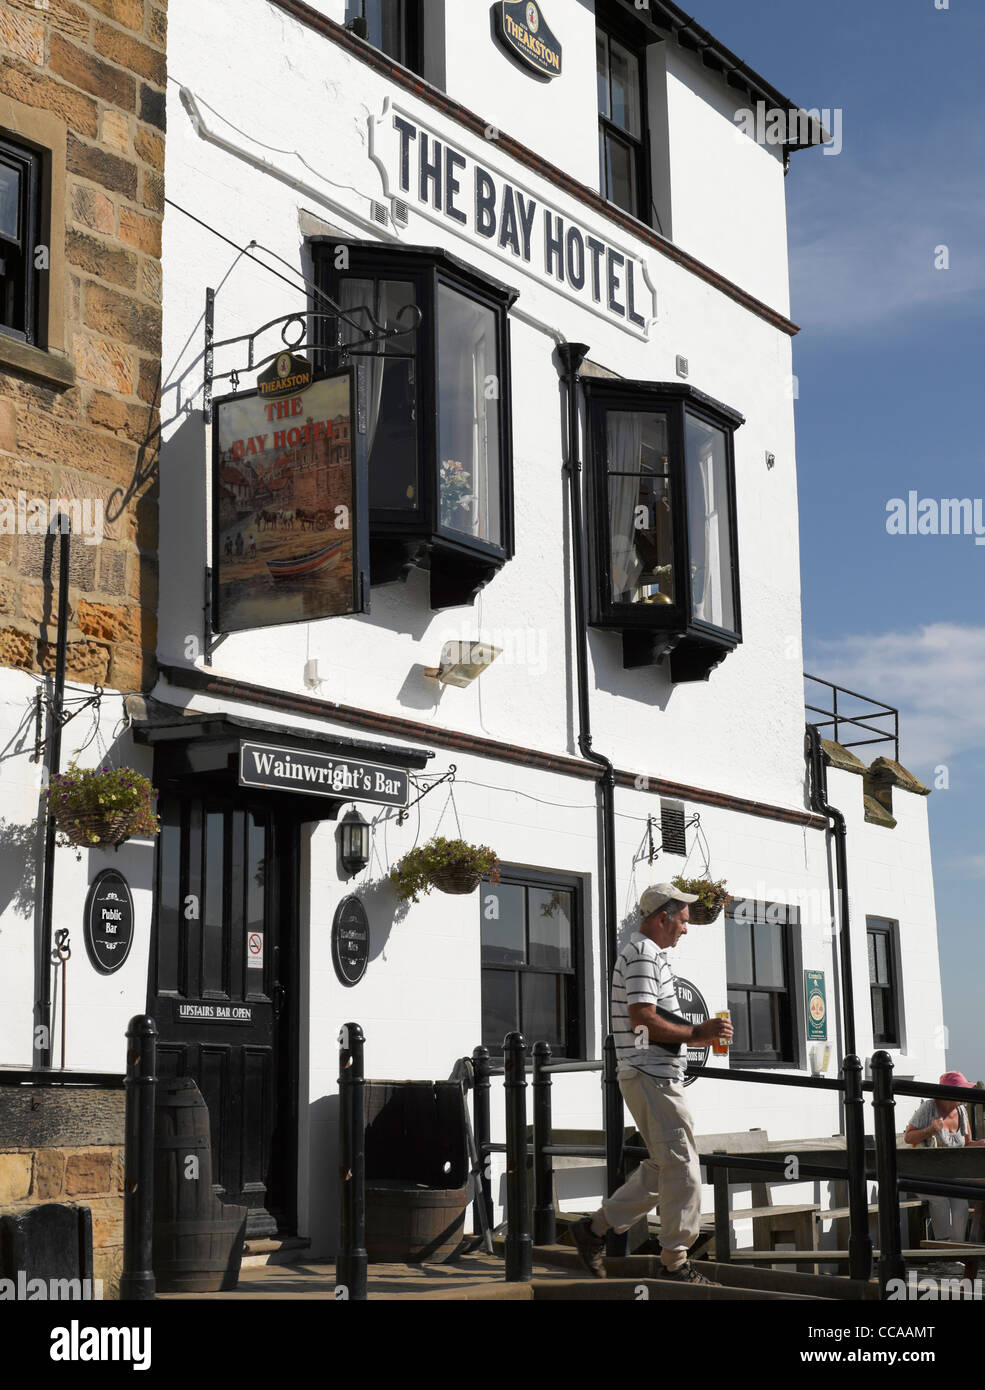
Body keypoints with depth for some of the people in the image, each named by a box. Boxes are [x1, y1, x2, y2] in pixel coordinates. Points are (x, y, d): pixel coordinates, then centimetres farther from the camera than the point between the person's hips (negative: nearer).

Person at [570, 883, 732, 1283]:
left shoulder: (643, 953, 21)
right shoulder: (643, 955, -13)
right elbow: (643, 1019, -22)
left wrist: (697, 1032, 18)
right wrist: (696, 1033, -16)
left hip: (652, 1076, 11)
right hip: (651, 1075, -11)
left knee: (662, 1167, 14)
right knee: (682, 1168, -6)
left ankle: (595, 1228, 18)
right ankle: (675, 1264, 0)